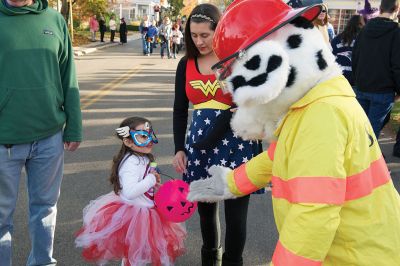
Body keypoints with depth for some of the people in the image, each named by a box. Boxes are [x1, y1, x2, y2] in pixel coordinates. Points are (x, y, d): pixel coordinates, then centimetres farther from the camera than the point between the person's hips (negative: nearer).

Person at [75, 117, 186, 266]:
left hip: (144, 211, 10)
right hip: (133, 213, -10)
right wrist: (151, 179, -26)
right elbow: (130, 192, -37)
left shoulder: (144, 159, 7)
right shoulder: (131, 163, -25)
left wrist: (154, 185, 4)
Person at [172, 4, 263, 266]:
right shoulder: (186, 64, 5)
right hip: (200, 144, 4)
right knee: (205, 208, 16)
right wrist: (179, 148, 5)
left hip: (236, 144, -4)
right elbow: (180, 110, 10)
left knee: (236, 212, 3)